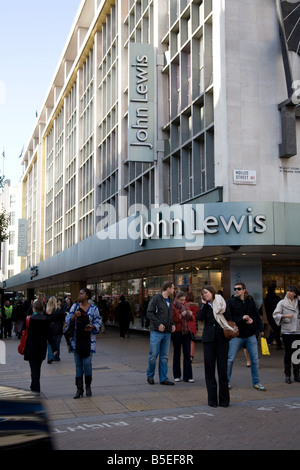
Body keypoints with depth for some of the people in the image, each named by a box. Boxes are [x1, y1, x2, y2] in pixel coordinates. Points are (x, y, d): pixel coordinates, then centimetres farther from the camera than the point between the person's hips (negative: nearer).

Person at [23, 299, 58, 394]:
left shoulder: (28, 319, -10)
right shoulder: (46, 319, -6)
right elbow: (49, 334, -7)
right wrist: (54, 348, -6)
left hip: (30, 347, -3)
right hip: (42, 347, 3)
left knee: (34, 367, 2)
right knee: (37, 367, 18)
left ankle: (36, 387, -7)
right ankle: (34, 386, 31)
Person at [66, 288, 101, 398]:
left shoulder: (94, 309, 0)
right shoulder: (75, 306, 7)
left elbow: (98, 323, 4)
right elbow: (68, 320, 3)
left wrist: (92, 326, -16)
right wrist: (74, 316, -16)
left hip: (88, 340, -3)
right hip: (77, 339, 3)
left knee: (87, 363, -7)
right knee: (78, 364, 5)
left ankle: (88, 386, 16)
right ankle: (79, 389, 11)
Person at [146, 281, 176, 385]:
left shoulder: (170, 301, 16)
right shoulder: (156, 298, -7)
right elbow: (149, 313, -11)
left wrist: (172, 324, 6)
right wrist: (158, 324, -17)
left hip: (167, 333, 7)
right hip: (156, 332, -7)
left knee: (164, 357, 8)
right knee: (153, 355, -1)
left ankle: (163, 378, 13)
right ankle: (150, 376, 17)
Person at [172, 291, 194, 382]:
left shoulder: (185, 306, 11)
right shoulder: (173, 307, -5)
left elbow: (191, 319, 17)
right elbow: (172, 320, -13)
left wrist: (190, 315, -4)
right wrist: (181, 316, -23)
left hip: (186, 332, 4)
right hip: (177, 333, -4)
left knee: (187, 353, -1)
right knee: (177, 353, 5)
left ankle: (187, 376, 0)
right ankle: (177, 376, 15)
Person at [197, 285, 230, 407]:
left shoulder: (222, 303, 4)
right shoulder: (204, 305, 9)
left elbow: (228, 319, 1)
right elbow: (199, 317, -8)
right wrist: (204, 304, -7)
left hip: (221, 338, -2)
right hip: (209, 338, 2)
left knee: (222, 368, 0)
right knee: (209, 368, 3)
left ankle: (224, 399, 9)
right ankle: (212, 399, 10)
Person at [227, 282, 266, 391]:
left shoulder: (250, 301, 4)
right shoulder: (231, 302, -5)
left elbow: (257, 315, 9)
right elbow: (229, 318, -11)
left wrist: (252, 320, -11)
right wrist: (242, 318, -19)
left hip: (251, 335, 3)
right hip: (237, 334, -3)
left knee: (255, 359, 6)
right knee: (230, 359, 1)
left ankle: (256, 383, 19)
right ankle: (226, 381, 17)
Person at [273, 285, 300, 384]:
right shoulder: (282, 303, 2)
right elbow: (275, 315, -3)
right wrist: (285, 316, -17)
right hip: (287, 332, -3)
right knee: (288, 353, -1)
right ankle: (287, 375, 8)